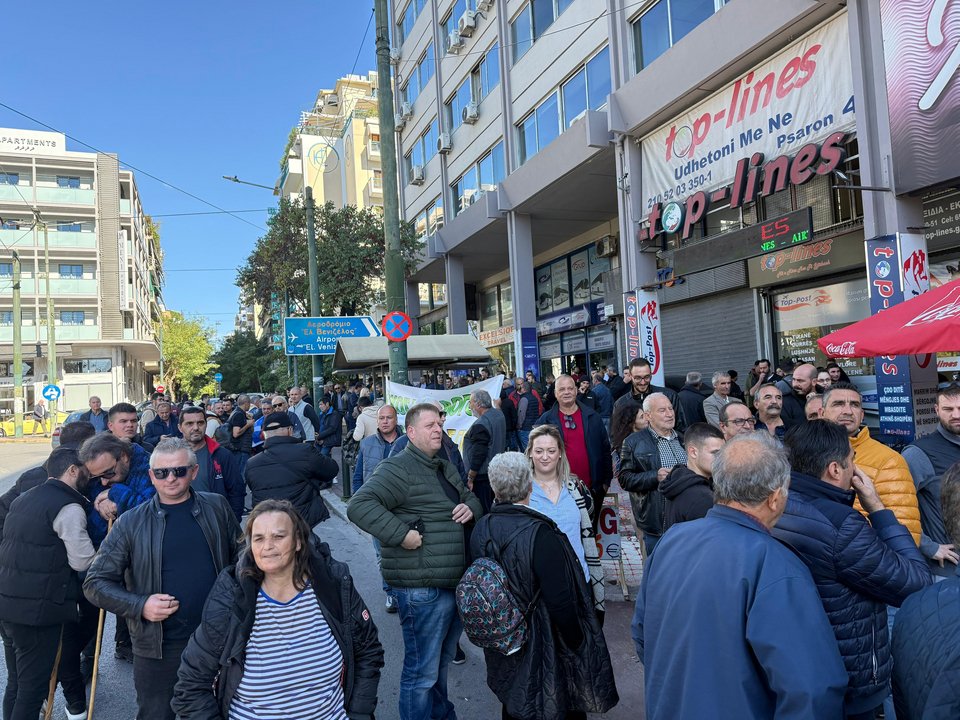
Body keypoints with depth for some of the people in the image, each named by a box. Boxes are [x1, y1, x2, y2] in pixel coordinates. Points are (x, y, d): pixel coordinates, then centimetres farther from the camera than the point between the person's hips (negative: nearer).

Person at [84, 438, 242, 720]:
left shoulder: (217, 507, -1)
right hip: (157, 648, -1)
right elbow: (96, 582, -2)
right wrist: (140, 606, -16)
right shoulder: (131, 523, -5)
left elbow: (239, 559, 9)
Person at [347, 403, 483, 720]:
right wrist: (402, 533, -28)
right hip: (422, 589, -9)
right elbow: (359, 506, -26)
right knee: (422, 672, 4)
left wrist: (471, 507, 2)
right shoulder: (398, 468, -16)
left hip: (455, 583, 9)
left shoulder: (446, 467, 15)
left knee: (442, 661, 26)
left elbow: (470, 498, 26)